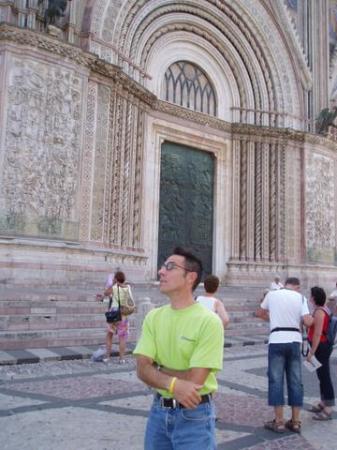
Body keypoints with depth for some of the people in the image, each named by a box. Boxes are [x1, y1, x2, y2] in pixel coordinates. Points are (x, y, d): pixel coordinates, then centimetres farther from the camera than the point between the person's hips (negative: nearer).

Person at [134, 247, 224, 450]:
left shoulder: (208, 321, -18)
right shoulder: (153, 317, 0)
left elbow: (194, 380, -21)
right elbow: (142, 370, -7)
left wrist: (157, 369, -9)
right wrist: (173, 384, -25)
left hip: (194, 414, -5)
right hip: (159, 410, 5)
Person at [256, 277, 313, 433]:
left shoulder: (272, 294, 4)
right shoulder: (300, 297, 2)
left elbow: (259, 313, 17)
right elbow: (308, 322, -7)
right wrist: (311, 318, 14)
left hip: (276, 341, -1)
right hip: (294, 341, 2)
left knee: (276, 381, 4)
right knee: (295, 382, 10)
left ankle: (279, 422, 6)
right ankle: (295, 422, 16)